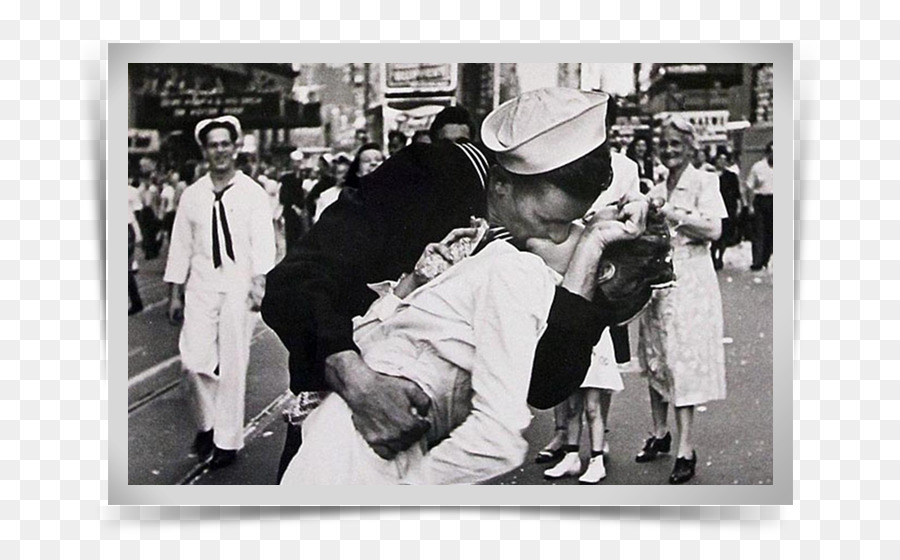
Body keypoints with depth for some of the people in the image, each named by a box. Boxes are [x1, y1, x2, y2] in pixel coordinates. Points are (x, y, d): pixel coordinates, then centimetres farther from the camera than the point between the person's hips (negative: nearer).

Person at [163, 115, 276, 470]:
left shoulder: (252, 193, 0)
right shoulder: (192, 195, 8)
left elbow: (263, 241, -8)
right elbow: (181, 244, 11)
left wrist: (260, 281, -22)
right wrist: (175, 292, 9)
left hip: (238, 286, -2)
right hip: (201, 285, 2)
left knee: (232, 365, 2)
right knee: (194, 360, -5)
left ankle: (228, 440, 14)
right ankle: (207, 422, 21)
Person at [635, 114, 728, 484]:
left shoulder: (703, 182, -2)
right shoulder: (656, 189, 15)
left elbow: (713, 230, -14)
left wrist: (673, 214, -18)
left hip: (689, 279, -6)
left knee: (682, 359, -8)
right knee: (654, 359, 9)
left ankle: (686, 450, -5)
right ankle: (660, 433, 22)